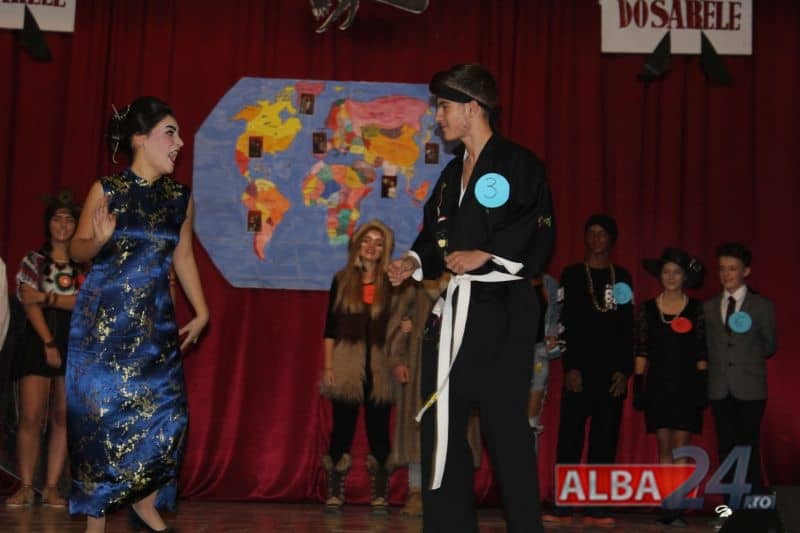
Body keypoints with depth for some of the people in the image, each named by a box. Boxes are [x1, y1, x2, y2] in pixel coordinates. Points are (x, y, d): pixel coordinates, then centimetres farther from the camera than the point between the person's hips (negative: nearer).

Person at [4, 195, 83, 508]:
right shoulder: (33, 262, 8)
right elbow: (30, 305, -3)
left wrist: (49, 298, -12)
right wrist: (48, 343, -12)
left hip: (74, 344, 1)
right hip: (37, 341, -1)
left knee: (63, 418, -1)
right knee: (30, 417, -8)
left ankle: (52, 487, 2)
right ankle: (26, 487, -3)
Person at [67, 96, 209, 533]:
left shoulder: (181, 198, 5)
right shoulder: (106, 190, -5)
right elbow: (77, 249, 2)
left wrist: (202, 312, 14)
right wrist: (99, 240, -20)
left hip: (155, 321, 4)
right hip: (103, 318, -3)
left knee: (165, 409, -3)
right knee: (101, 410, -1)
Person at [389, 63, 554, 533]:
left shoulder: (519, 165, -5)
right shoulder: (452, 173, 18)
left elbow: (536, 239, -13)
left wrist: (484, 256, -20)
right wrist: (415, 261, 3)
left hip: (501, 314, -8)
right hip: (453, 311, 8)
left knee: (506, 427, -3)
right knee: (442, 424, 9)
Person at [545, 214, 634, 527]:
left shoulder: (622, 277, 13)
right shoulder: (572, 275, 6)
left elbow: (628, 329, 9)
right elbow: (566, 325, -1)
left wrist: (624, 370, -1)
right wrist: (570, 367, -10)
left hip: (613, 372, 2)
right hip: (580, 369, -2)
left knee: (605, 441, 1)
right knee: (570, 438, -5)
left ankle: (596, 509, 4)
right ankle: (562, 507, -2)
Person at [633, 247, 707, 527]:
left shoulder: (697, 309, 3)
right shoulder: (647, 308, 6)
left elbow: (701, 353, 1)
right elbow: (641, 351, 5)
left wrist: (702, 384, -6)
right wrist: (637, 385, 0)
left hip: (687, 385, -1)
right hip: (658, 385, 1)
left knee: (681, 447, -3)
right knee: (664, 447, 3)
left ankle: (677, 509, -4)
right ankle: (667, 507, 7)